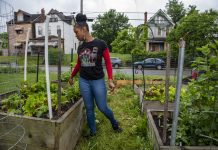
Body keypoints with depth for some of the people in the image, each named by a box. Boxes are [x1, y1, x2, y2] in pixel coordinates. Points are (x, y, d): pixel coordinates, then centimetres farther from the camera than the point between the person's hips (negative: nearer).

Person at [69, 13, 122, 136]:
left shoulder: (100, 44, -10)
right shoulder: (80, 47, 4)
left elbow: (108, 62, -8)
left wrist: (110, 80, -16)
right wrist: (71, 77, 25)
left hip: (98, 80, -4)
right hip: (83, 81, 4)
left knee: (103, 107, 5)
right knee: (89, 108, 12)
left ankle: (115, 124, 35)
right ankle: (93, 132, 32)